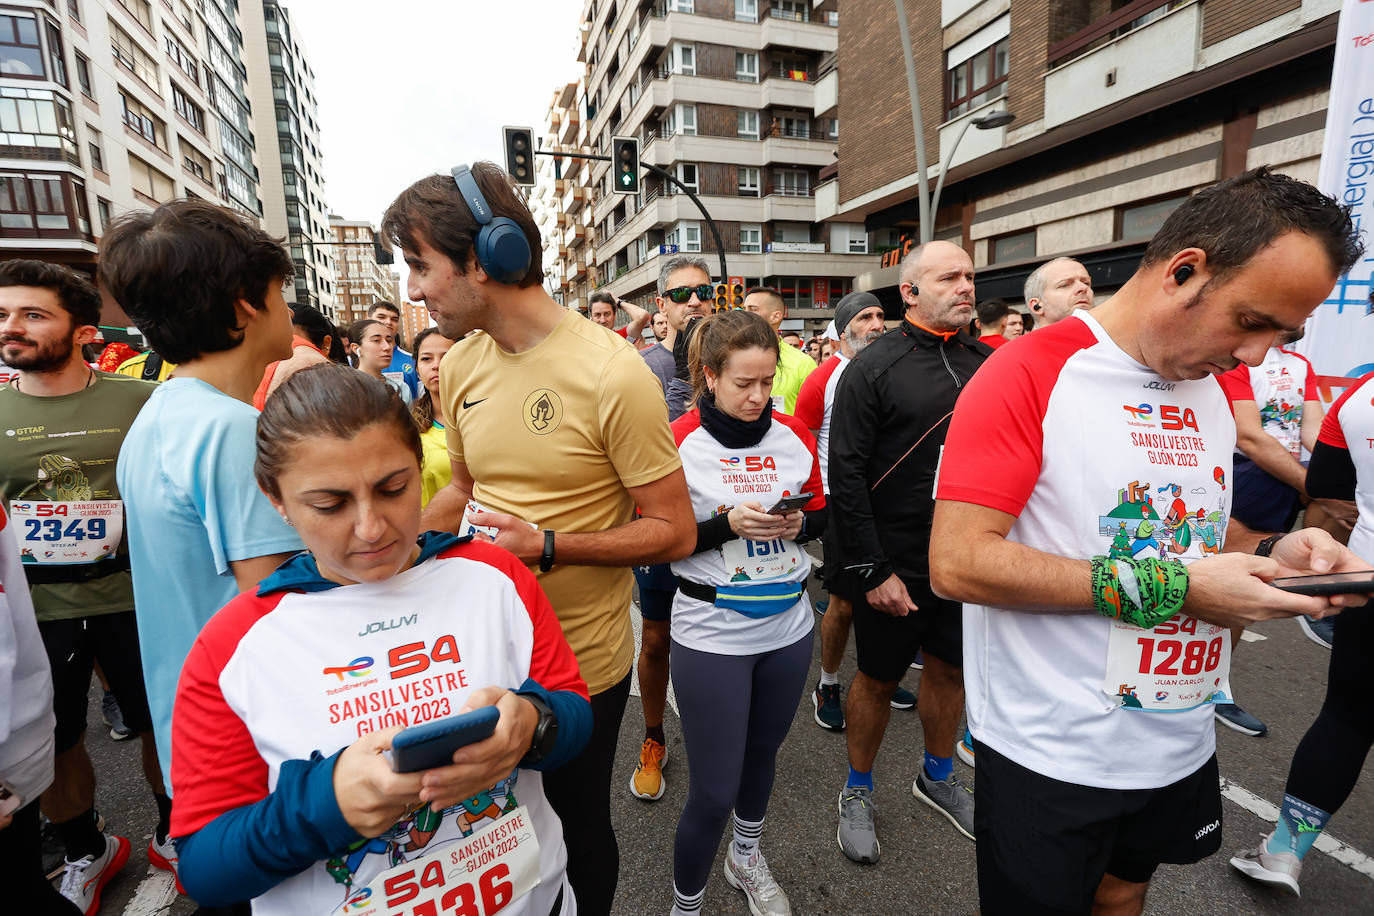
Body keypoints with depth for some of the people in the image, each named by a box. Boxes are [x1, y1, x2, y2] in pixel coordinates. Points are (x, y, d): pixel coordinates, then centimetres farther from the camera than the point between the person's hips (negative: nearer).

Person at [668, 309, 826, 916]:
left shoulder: (793, 435, 0)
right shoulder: (680, 441, -12)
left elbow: (821, 514, 10)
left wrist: (798, 523, -12)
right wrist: (728, 523, -23)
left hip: (787, 624, 5)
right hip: (711, 632, -4)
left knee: (762, 751, 25)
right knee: (714, 792, 3)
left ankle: (745, 858, 54)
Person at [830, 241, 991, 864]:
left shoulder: (988, 363, 5)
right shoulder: (873, 368, -11)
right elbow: (845, 475, -15)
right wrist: (872, 570, -17)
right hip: (895, 565, -5)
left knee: (951, 668, 19)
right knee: (879, 677, 10)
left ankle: (937, 777, 45)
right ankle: (858, 791, 34)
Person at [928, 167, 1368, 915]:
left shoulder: (1214, 390, 6)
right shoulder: (1030, 376, -20)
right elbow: (957, 563, -27)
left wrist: (1271, 553, -4)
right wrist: (1169, 589, -25)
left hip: (1181, 743, 8)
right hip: (1052, 756, -7)